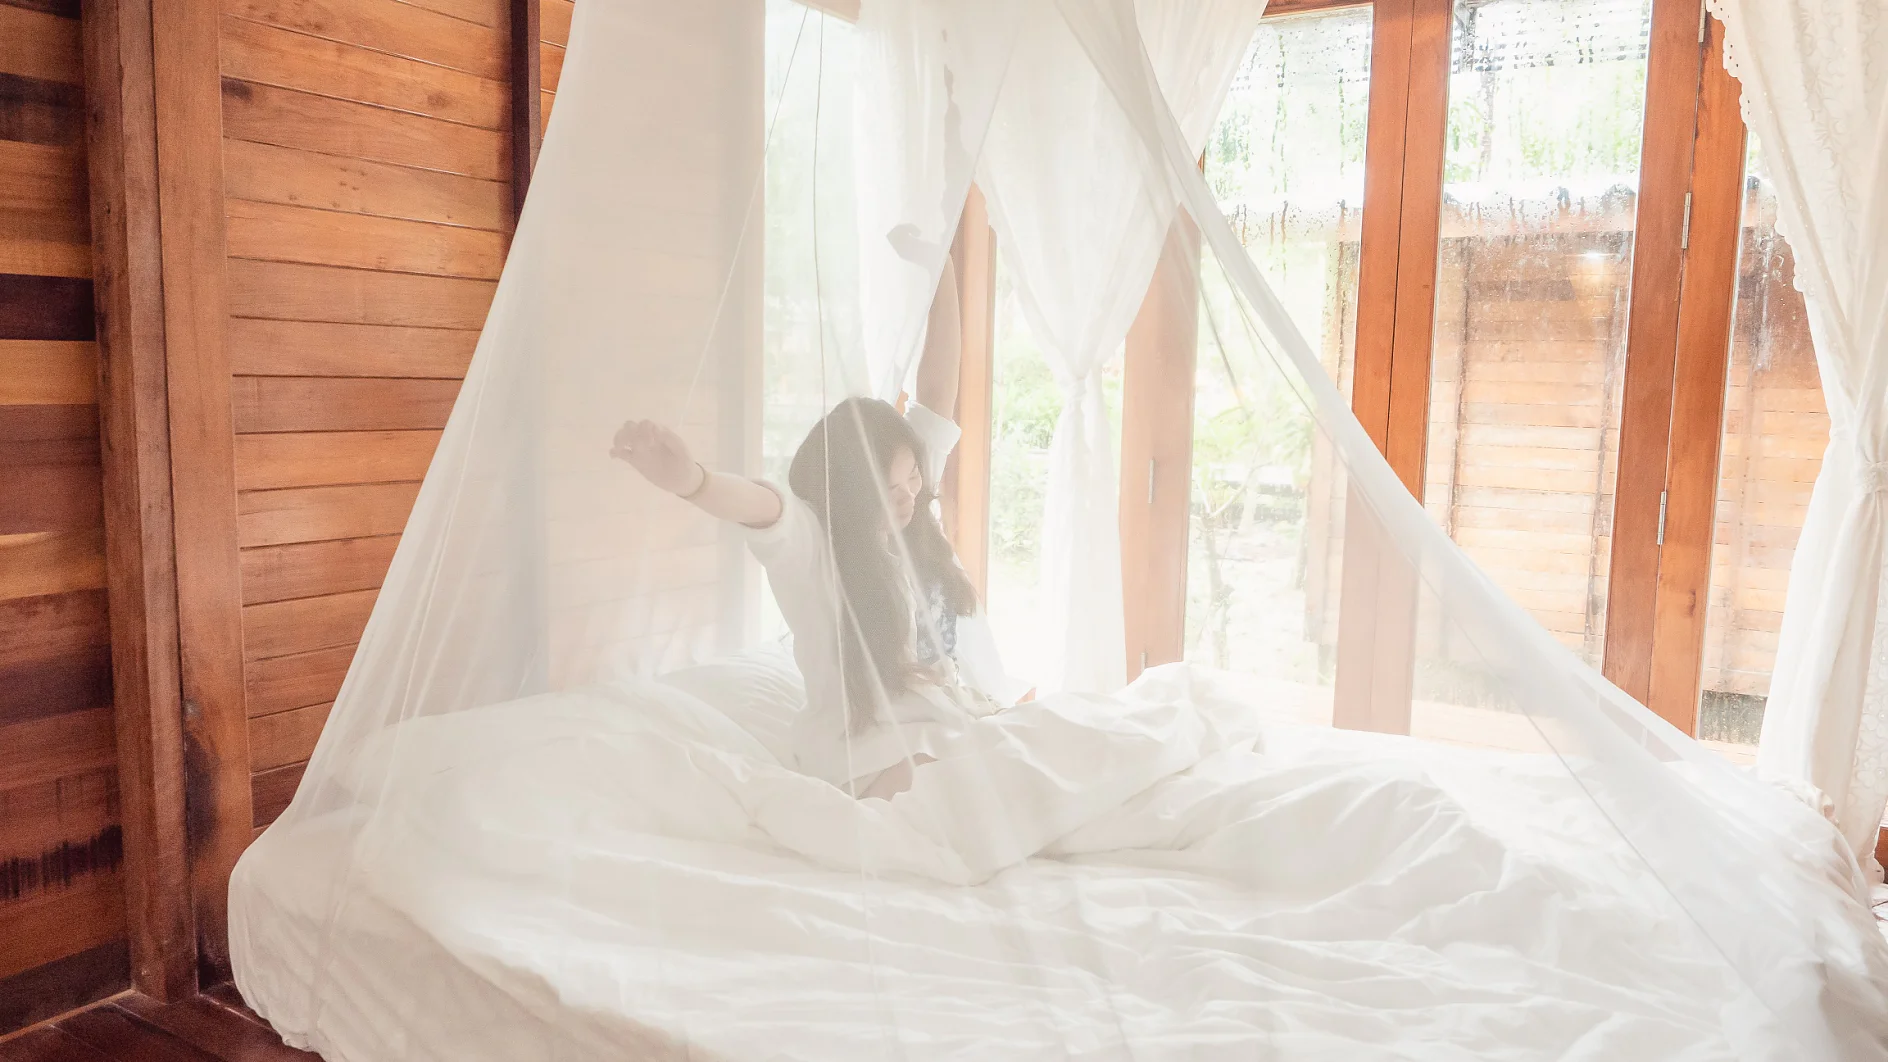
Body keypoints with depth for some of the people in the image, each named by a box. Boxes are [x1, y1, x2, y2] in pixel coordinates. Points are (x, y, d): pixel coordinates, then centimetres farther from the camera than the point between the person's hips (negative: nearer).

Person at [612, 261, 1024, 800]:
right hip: (887, 747, -7)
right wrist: (691, 480, -63)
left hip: (977, 713, 7)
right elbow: (760, 506, -41)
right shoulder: (808, 542, -18)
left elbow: (937, 392, -2)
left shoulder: (914, 515, 0)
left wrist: (942, 273, -9)